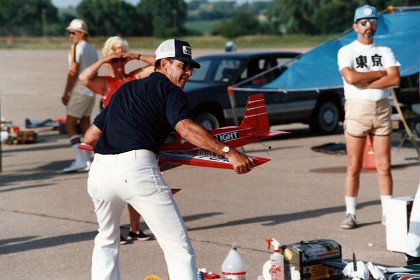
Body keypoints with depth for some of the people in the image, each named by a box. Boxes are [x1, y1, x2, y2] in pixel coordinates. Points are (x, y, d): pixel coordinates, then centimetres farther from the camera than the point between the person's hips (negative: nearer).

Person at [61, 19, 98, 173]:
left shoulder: (76, 48, -10)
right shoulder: (93, 50, 15)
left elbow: (73, 71, -16)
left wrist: (66, 93, -14)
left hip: (79, 92, -9)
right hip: (91, 93, 9)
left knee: (70, 126, -8)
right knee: (85, 125, 14)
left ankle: (80, 161, -19)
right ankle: (86, 160, 14)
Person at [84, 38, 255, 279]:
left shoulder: (125, 89, 29)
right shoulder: (170, 91, 9)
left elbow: (90, 137, 30)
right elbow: (185, 128, -13)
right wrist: (227, 151, -20)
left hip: (99, 170, 7)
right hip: (136, 168, -7)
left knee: (107, 241, 30)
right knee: (179, 249, -5)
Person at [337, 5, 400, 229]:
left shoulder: (385, 52, 12)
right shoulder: (346, 52, 2)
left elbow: (395, 79, -5)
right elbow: (351, 78, -16)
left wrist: (364, 83, -12)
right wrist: (380, 73, -7)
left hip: (382, 109, 3)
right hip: (357, 108, -3)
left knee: (384, 166, 4)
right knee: (354, 167, -2)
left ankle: (387, 213, 9)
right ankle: (350, 214, 3)